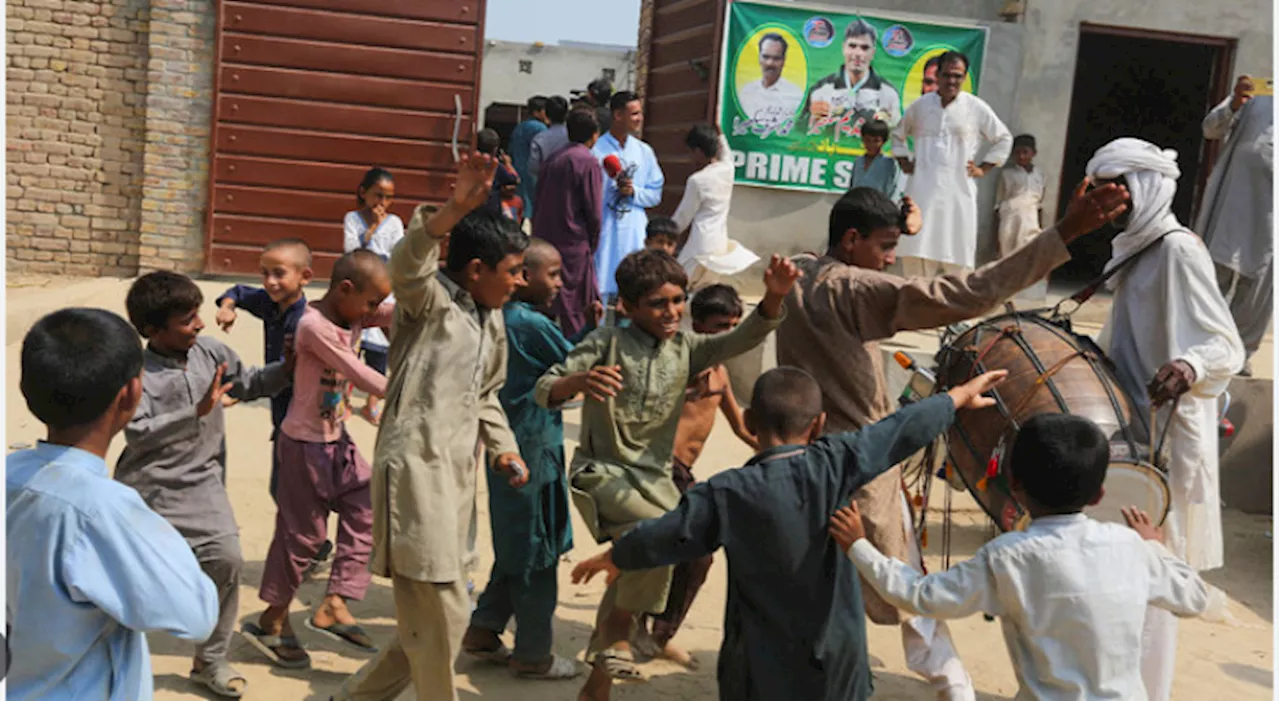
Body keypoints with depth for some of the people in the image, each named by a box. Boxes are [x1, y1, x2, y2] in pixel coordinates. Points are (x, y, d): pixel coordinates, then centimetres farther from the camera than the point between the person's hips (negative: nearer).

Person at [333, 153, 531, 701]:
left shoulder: (492, 322, 17)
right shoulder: (431, 299, -7)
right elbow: (407, 266, -31)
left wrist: (502, 448, 11)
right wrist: (453, 210, -47)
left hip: (457, 474, 9)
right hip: (415, 469, -9)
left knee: (435, 616, 15)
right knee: (440, 616, -6)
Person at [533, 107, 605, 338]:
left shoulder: (553, 159, 10)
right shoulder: (589, 162, -10)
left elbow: (539, 200, 13)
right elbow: (594, 212, -12)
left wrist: (540, 237, 17)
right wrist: (592, 245, 3)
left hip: (544, 242, 7)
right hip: (574, 247, -6)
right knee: (577, 313, -1)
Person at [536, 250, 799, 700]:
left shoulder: (685, 348, 5)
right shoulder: (606, 343, -8)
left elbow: (743, 339, -9)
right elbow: (545, 390, -14)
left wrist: (774, 297, -29)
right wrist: (578, 381, -38)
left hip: (654, 477, 6)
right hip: (601, 473, -6)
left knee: (637, 566, 9)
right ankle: (616, 634, -10)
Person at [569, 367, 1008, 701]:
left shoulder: (728, 494, -16)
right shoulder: (834, 464, -12)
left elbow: (664, 536, -6)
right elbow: (905, 431, -1)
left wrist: (615, 559, 14)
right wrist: (960, 396, 14)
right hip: (836, 657, 3)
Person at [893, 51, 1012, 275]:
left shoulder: (977, 108, 2)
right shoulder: (920, 105, 8)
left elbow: (1003, 139, 13)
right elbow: (899, 135, 24)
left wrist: (983, 168, 6)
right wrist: (904, 162, 13)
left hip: (959, 191, -2)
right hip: (922, 191, 2)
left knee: (957, 258, -3)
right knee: (915, 252, -2)